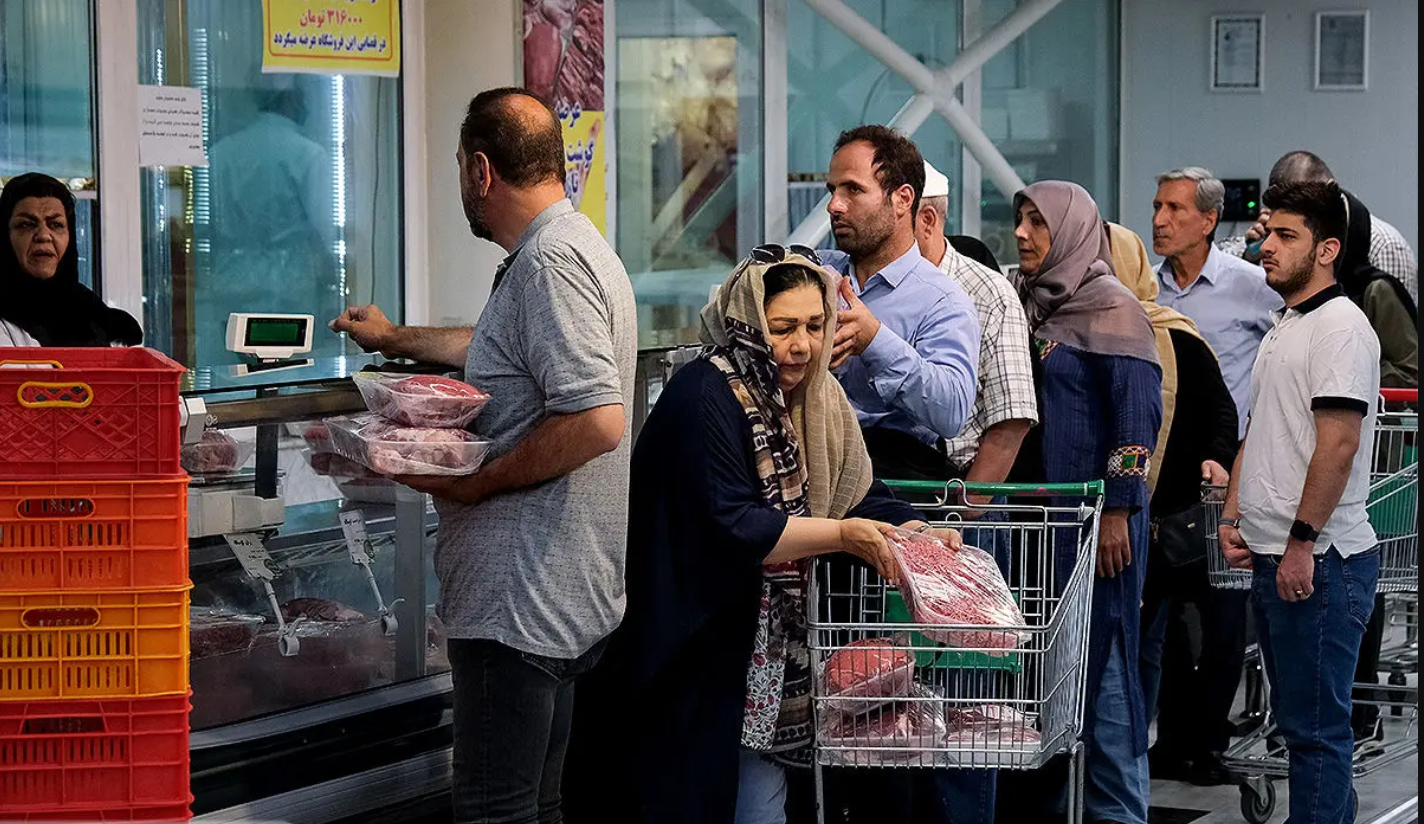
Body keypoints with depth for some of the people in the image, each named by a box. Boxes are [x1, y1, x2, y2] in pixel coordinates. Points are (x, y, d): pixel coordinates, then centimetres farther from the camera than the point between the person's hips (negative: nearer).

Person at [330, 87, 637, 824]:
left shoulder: (552, 260, -16)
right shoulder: (566, 248, 19)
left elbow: (598, 422, -26)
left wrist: (474, 482, -16)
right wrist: (395, 340, 53)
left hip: (523, 600, -11)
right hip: (556, 597, 11)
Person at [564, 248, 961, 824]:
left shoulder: (813, 397, 8)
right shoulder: (706, 398, -19)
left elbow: (855, 491, 11)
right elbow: (730, 526, -25)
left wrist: (910, 529, -8)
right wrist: (841, 534, -24)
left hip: (770, 652, 8)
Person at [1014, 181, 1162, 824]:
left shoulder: (1110, 306, -8)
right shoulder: (1031, 306, 14)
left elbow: (1138, 414, -13)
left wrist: (1119, 509, -17)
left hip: (1098, 513, -7)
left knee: (1100, 657, -3)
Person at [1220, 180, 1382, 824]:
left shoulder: (1340, 325, -12)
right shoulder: (1282, 329, 19)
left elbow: (1338, 443, -20)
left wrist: (1301, 541, -21)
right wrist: (1233, 515, 14)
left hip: (1319, 560, -10)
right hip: (1275, 557, 10)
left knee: (1315, 727, -8)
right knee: (1298, 717, 15)